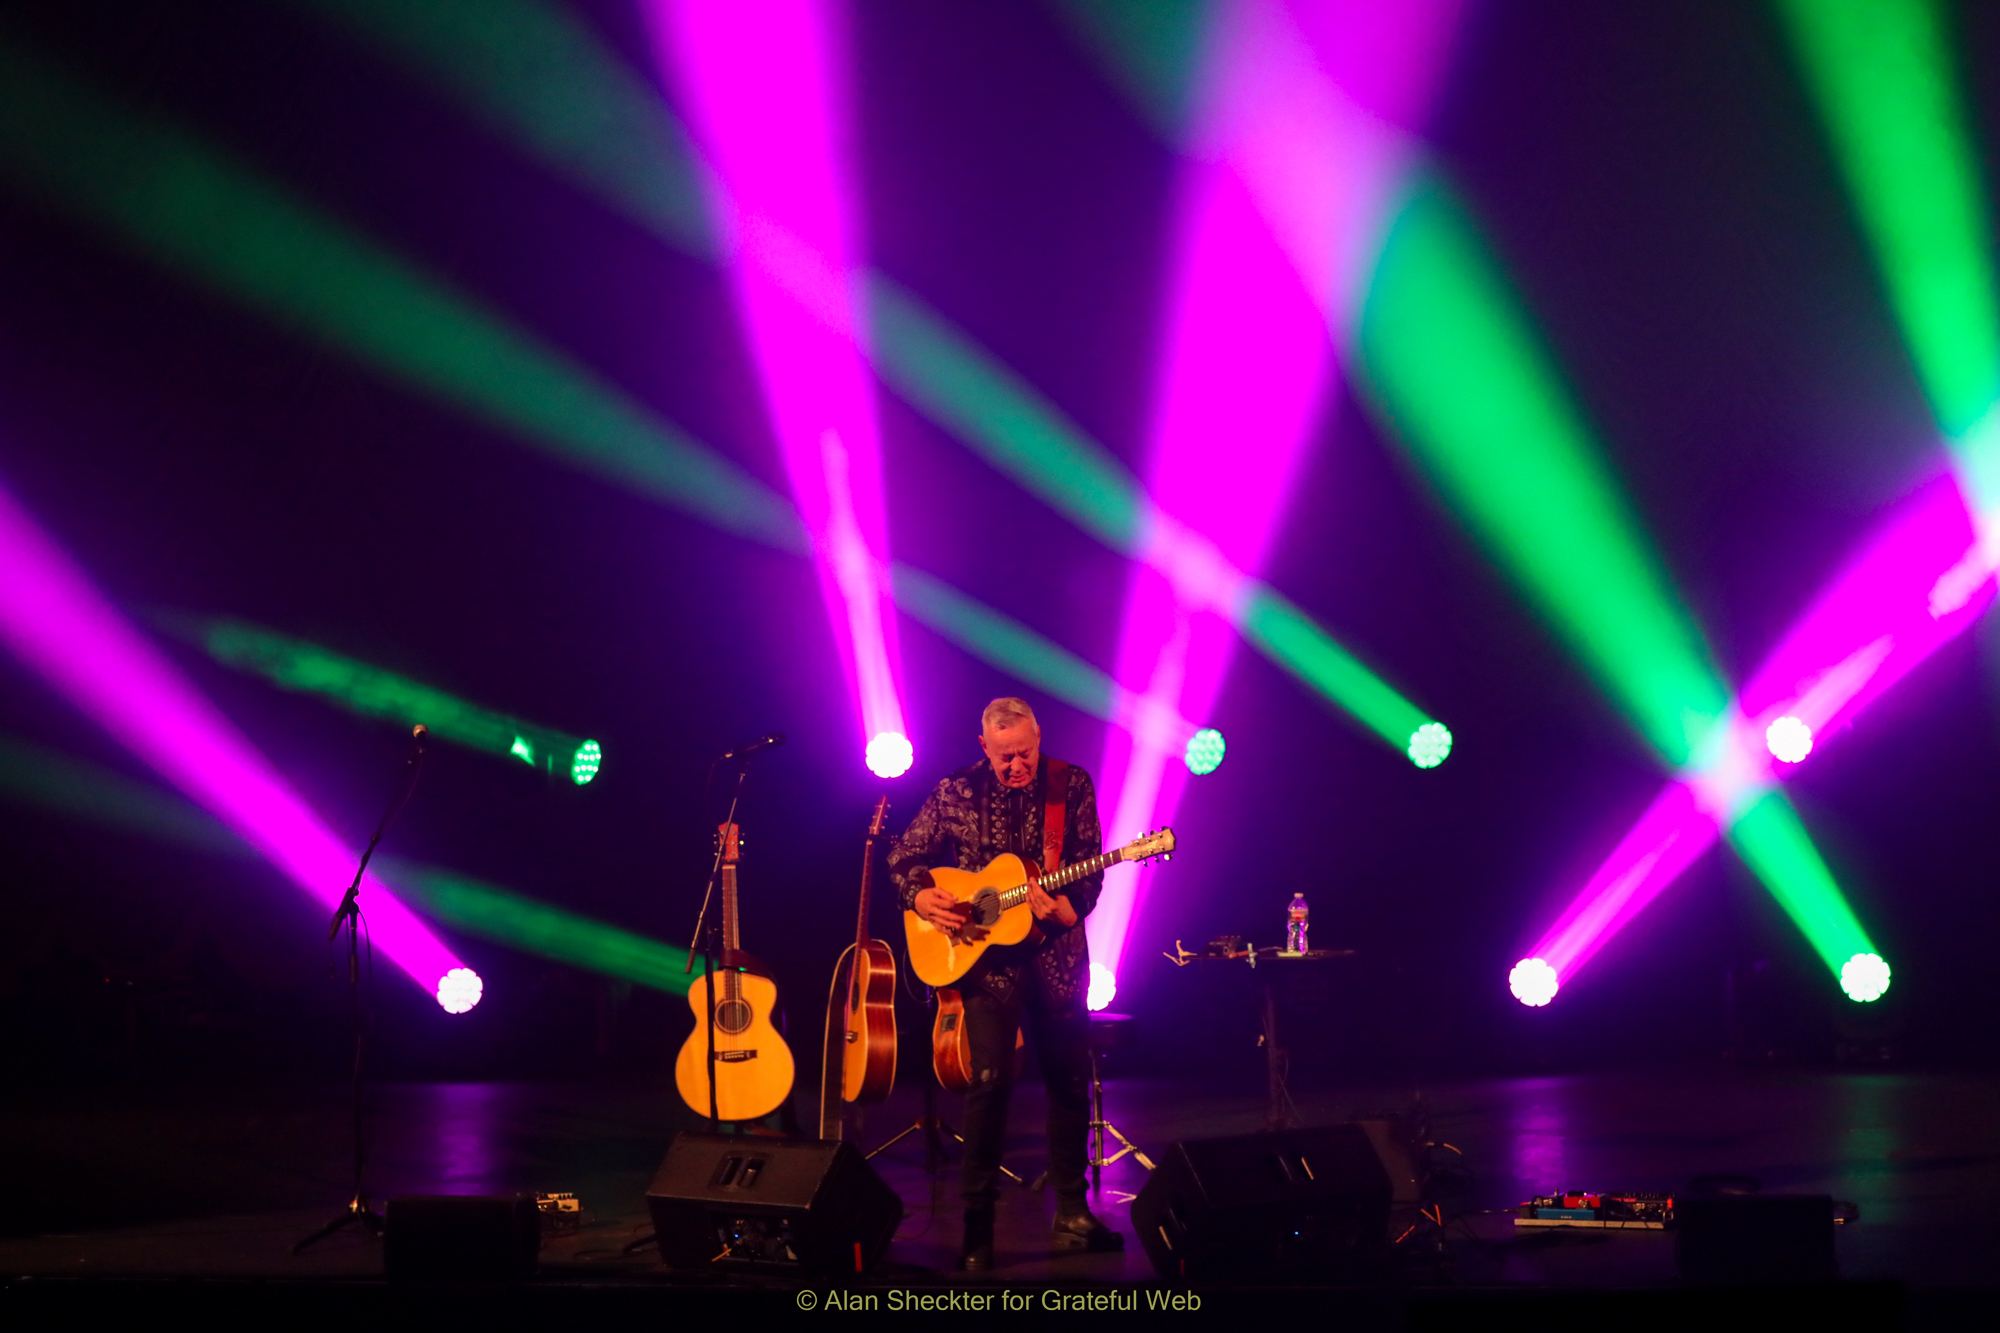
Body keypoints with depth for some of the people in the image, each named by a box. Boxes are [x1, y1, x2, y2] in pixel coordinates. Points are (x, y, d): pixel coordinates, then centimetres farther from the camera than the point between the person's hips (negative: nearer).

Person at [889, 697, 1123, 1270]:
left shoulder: (1072, 786, -1)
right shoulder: (956, 792, -2)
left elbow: (1088, 871, -3)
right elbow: (904, 858, 6)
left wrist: (1063, 909, -22)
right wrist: (923, 899, -13)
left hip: (1056, 952, 2)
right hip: (985, 954, -2)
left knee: (1070, 1078, 7)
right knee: (991, 1079, -12)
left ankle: (1071, 1212, 21)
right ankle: (977, 1220, -4)